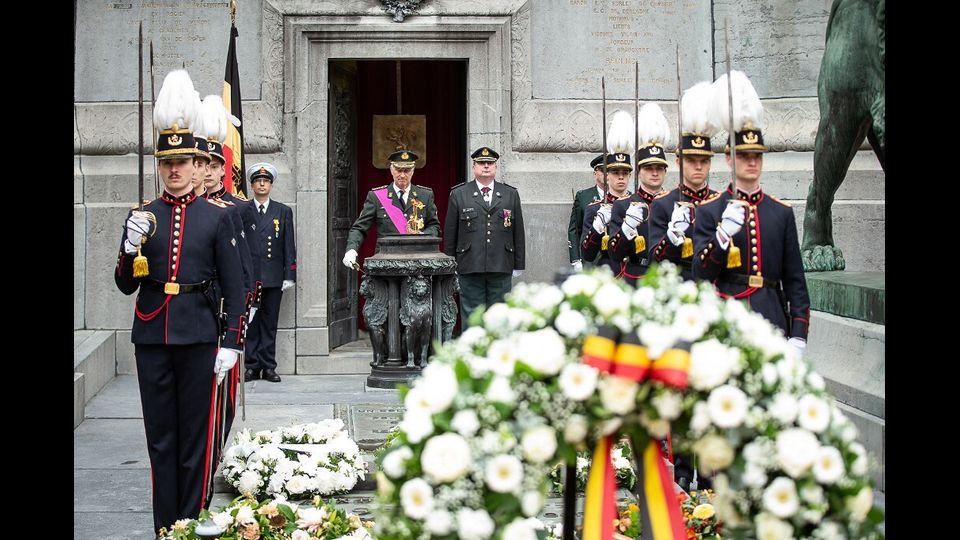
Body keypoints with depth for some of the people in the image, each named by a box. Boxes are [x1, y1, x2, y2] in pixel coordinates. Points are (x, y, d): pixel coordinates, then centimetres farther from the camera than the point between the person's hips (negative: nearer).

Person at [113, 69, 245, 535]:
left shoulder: (217, 217, 3)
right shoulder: (142, 217, 8)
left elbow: (233, 286, 2)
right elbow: (125, 285, 7)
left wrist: (231, 341, -7)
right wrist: (131, 246, -12)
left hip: (199, 337, -2)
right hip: (152, 338, 2)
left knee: (195, 436, 4)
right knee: (160, 437, 7)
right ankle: (165, 528, 15)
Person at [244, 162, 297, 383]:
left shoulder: (283, 212, 10)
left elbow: (289, 246, 7)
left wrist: (289, 275, 0)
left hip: (273, 277, 1)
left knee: (270, 323, 4)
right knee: (250, 323, 1)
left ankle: (268, 366, 9)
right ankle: (252, 366, 7)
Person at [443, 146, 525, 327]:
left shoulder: (511, 194, 11)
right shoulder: (458, 194, 6)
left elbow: (518, 232, 12)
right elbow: (449, 232, 7)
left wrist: (519, 265, 9)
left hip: (501, 268, 1)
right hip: (470, 268, -1)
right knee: (471, 317, 2)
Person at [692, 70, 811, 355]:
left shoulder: (782, 212, 9)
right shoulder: (709, 211, 1)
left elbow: (795, 279, 9)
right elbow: (701, 273, -8)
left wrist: (798, 334, 1)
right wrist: (723, 233, -24)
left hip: (772, 320, 3)